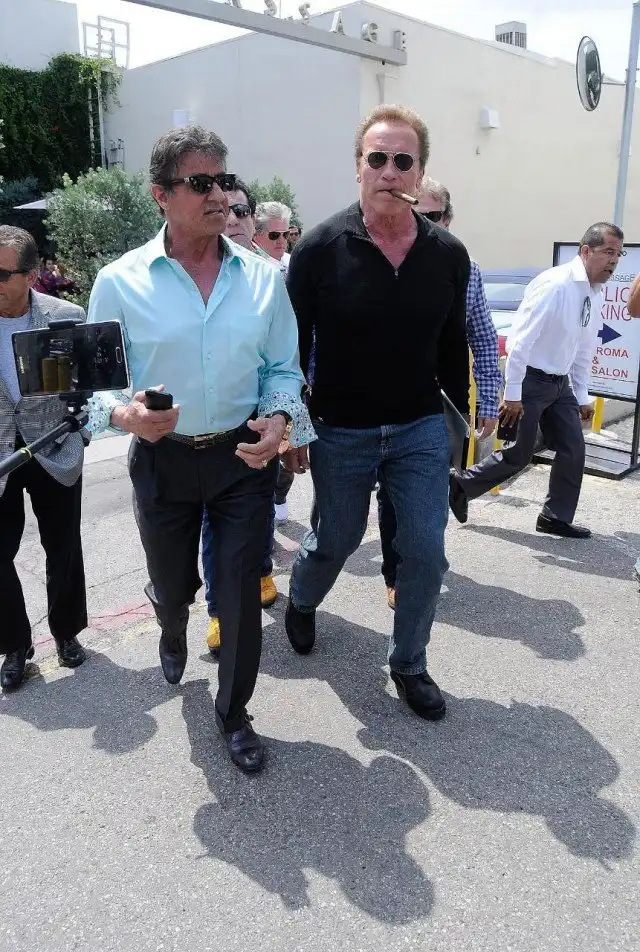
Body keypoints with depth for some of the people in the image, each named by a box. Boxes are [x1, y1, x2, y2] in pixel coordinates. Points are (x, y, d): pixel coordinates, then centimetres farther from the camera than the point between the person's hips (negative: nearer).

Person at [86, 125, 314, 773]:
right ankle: (173, 631, 59)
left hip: (244, 456, 1)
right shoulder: (120, 282, -7)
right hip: (162, 459, 0)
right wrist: (125, 415, -24)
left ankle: (233, 713, 30)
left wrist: (279, 418, -14)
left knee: (241, 592, 5)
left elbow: (282, 367, 6)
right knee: (171, 585, 19)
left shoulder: (263, 277, -1)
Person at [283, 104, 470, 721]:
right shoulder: (320, 248, -12)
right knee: (333, 541, 15)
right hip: (340, 433, -2)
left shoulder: (448, 254, -2)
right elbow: (291, 345, -7)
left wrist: (464, 420, 11)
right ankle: (301, 604, 49)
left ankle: (409, 664, 25)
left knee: (426, 553, 2)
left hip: (422, 429, 3)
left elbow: (453, 347, 8)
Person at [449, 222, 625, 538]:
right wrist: (512, 393, -22)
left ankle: (556, 518, 20)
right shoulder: (554, 284, -20)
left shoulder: (595, 295, 6)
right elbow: (521, 339, -22)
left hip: (560, 382, 8)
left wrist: (582, 397, 15)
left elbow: (584, 351, 15)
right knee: (519, 454, -2)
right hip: (530, 379, -8)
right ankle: (463, 484, 19)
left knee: (574, 451, 6)